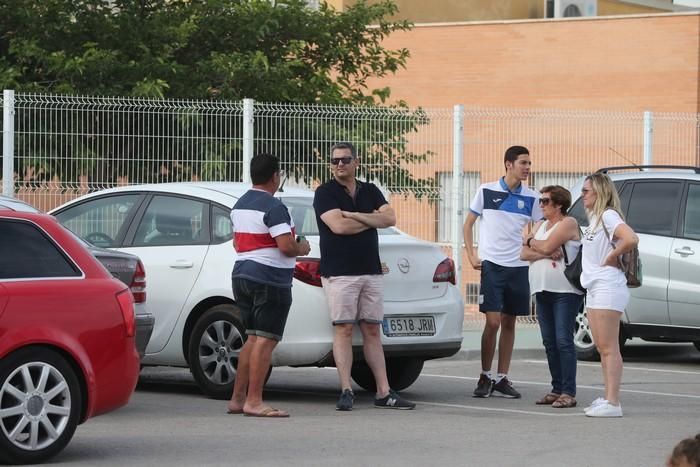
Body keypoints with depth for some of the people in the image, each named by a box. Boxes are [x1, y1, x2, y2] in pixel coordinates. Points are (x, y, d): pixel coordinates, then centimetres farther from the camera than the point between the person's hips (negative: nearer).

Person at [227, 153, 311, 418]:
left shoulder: (240, 205, 14)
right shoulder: (273, 207, -15)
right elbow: (286, 246, -22)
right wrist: (302, 249, -3)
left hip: (242, 274, 9)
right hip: (269, 279, -9)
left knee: (252, 339, 15)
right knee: (265, 340, -8)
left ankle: (237, 399, 15)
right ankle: (254, 402, -12)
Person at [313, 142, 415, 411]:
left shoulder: (370, 191, 14)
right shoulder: (325, 193, -1)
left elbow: (390, 219, -1)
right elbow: (338, 226, -16)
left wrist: (355, 215, -10)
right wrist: (372, 220, -3)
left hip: (371, 272, 5)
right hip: (339, 273, -5)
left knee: (372, 331, 5)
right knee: (344, 330, -7)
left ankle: (384, 393, 4)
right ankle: (346, 392, -7)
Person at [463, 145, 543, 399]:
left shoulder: (531, 197, 5)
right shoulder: (486, 191, -1)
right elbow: (468, 224, 8)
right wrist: (471, 255, -1)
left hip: (518, 267, 3)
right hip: (492, 264, -3)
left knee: (509, 323, 7)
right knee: (493, 322, -9)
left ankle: (502, 378, 15)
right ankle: (485, 377, 4)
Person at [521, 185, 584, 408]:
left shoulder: (568, 223, -4)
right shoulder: (540, 225, 19)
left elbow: (547, 246, -16)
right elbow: (524, 254, 8)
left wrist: (531, 242, 4)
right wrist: (546, 253, -10)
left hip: (565, 291, -8)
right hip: (542, 290, 8)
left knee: (563, 341, -11)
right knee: (549, 342, 7)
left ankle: (569, 393, -12)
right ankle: (557, 389, 11)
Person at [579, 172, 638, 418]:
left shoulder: (608, 216, -13)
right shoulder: (593, 218, 17)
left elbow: (631, 239, -29)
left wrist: (611, 257, -17)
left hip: (607, 288, -10)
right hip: (593, 288, 10)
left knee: (609, 348, -11)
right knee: (602, 348, 12)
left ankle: (612, 403, -13)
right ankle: (607, 398, 16)